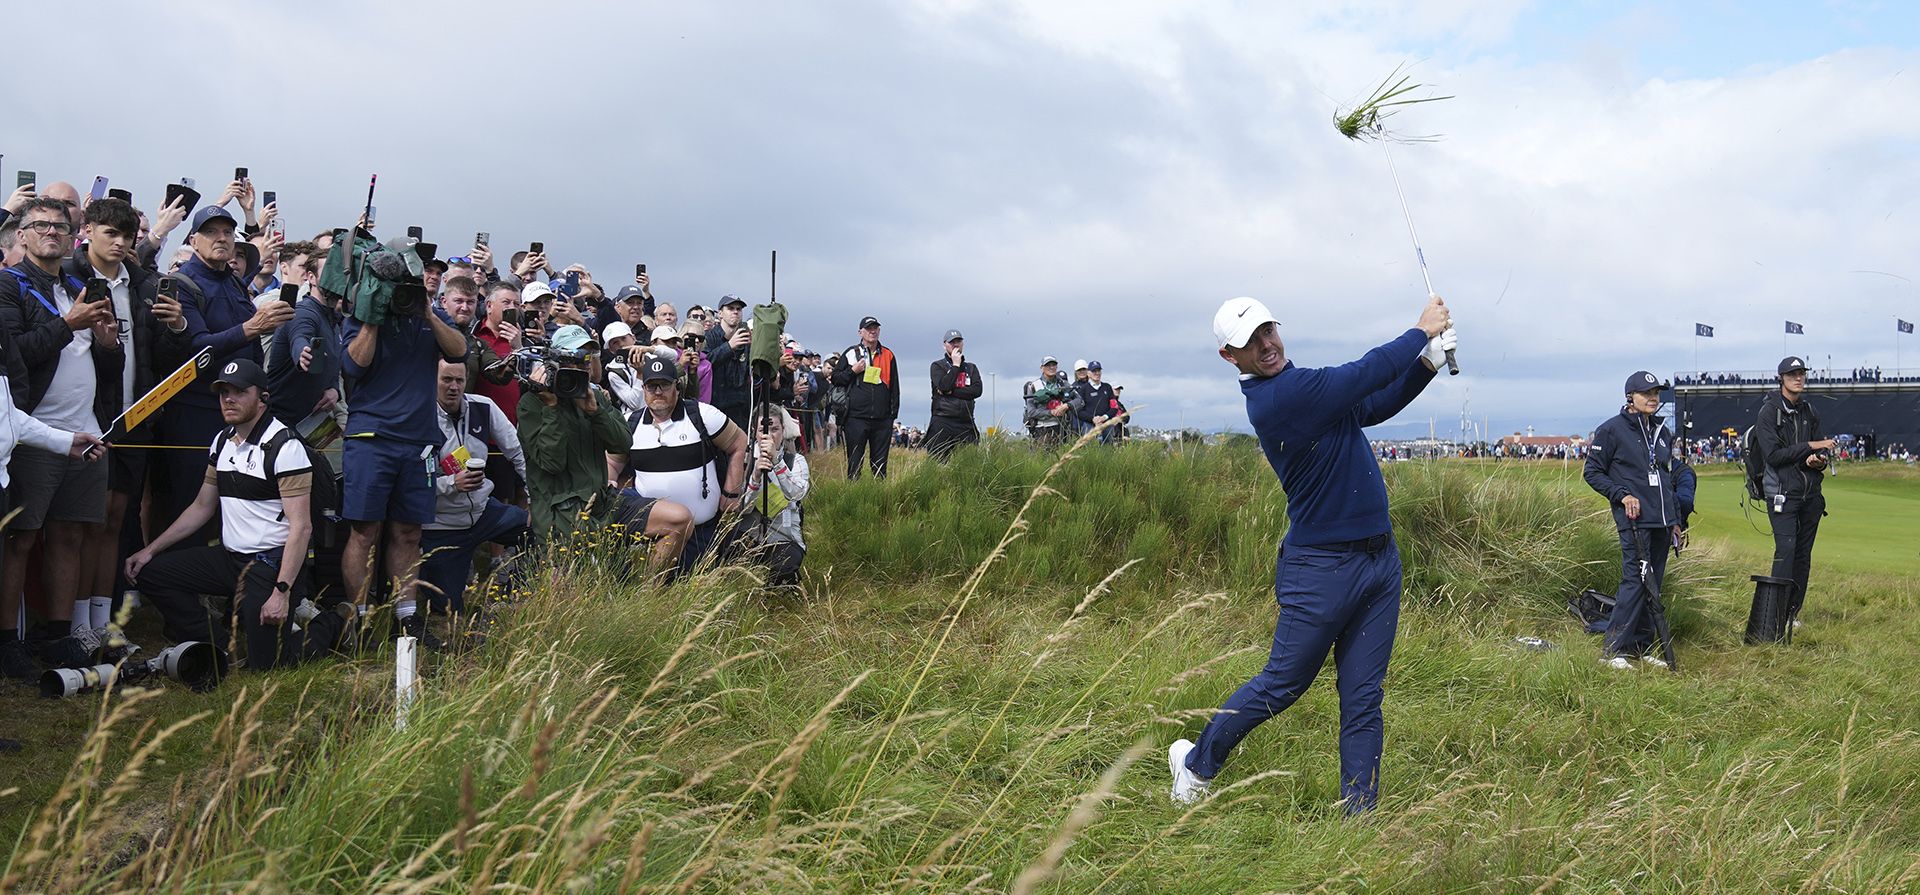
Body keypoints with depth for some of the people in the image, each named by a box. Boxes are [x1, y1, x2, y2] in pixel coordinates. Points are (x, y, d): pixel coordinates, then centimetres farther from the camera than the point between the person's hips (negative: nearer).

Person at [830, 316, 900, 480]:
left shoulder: (888, 355, 13)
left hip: (883, 418, 2)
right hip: (857, 417, -2)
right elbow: (835, 379, 8)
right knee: (855, 460, -1)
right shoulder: (851, 353, 6)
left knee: (880, 461, 5)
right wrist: (853, 371, -8)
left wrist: (894, 411, 9)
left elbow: (894, 386, 15)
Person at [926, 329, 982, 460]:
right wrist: (955, 365, -3)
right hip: (942, 423, -3)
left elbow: (977, 390, 1)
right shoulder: (937, 366, 8)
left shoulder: (971, 368, 18)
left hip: (966, 423, 3)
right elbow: (943, 385, -10)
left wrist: (951, 392, -6)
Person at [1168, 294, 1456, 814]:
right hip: (1321, 570, -7)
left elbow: (1373, 407, 16)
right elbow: (1363, 376, -21)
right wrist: (1422, 331, -7)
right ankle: (1196, 762, 26)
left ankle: (1360, 816, 14)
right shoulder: (1275, 397, -19)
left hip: (1380, 560, 8)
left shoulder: (1301, 385, 9)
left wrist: (1428, 363, 1)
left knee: (1363, 700, 7)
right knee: (1281, 686, 6)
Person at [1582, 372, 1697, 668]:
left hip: (1663, 521, 7)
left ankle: (1641, 647, 14)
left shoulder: (1663, 432, 16)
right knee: (1635, 581, -12)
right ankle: (1612, 649, -8)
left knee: (1653, 585, 7)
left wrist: (1678, 521, 19)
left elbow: (1675, 475, 23)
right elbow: (1593, 472, -1)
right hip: (1634, 520, -7)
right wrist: (1623, 496, -13)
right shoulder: (1611, 430, -3)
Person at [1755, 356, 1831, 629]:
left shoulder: (1810, 411, 14)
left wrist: (1820, 460, -6)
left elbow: (1823, 447, 17)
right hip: (1782, 493, -6)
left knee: (1804, 554, 6)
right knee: (1786, 548, -15)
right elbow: (1773, 455, -13)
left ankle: (1793, 612, 13)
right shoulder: (1769, 412, -5)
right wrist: (1810, 447, -14)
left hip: (1811, 493, 6)